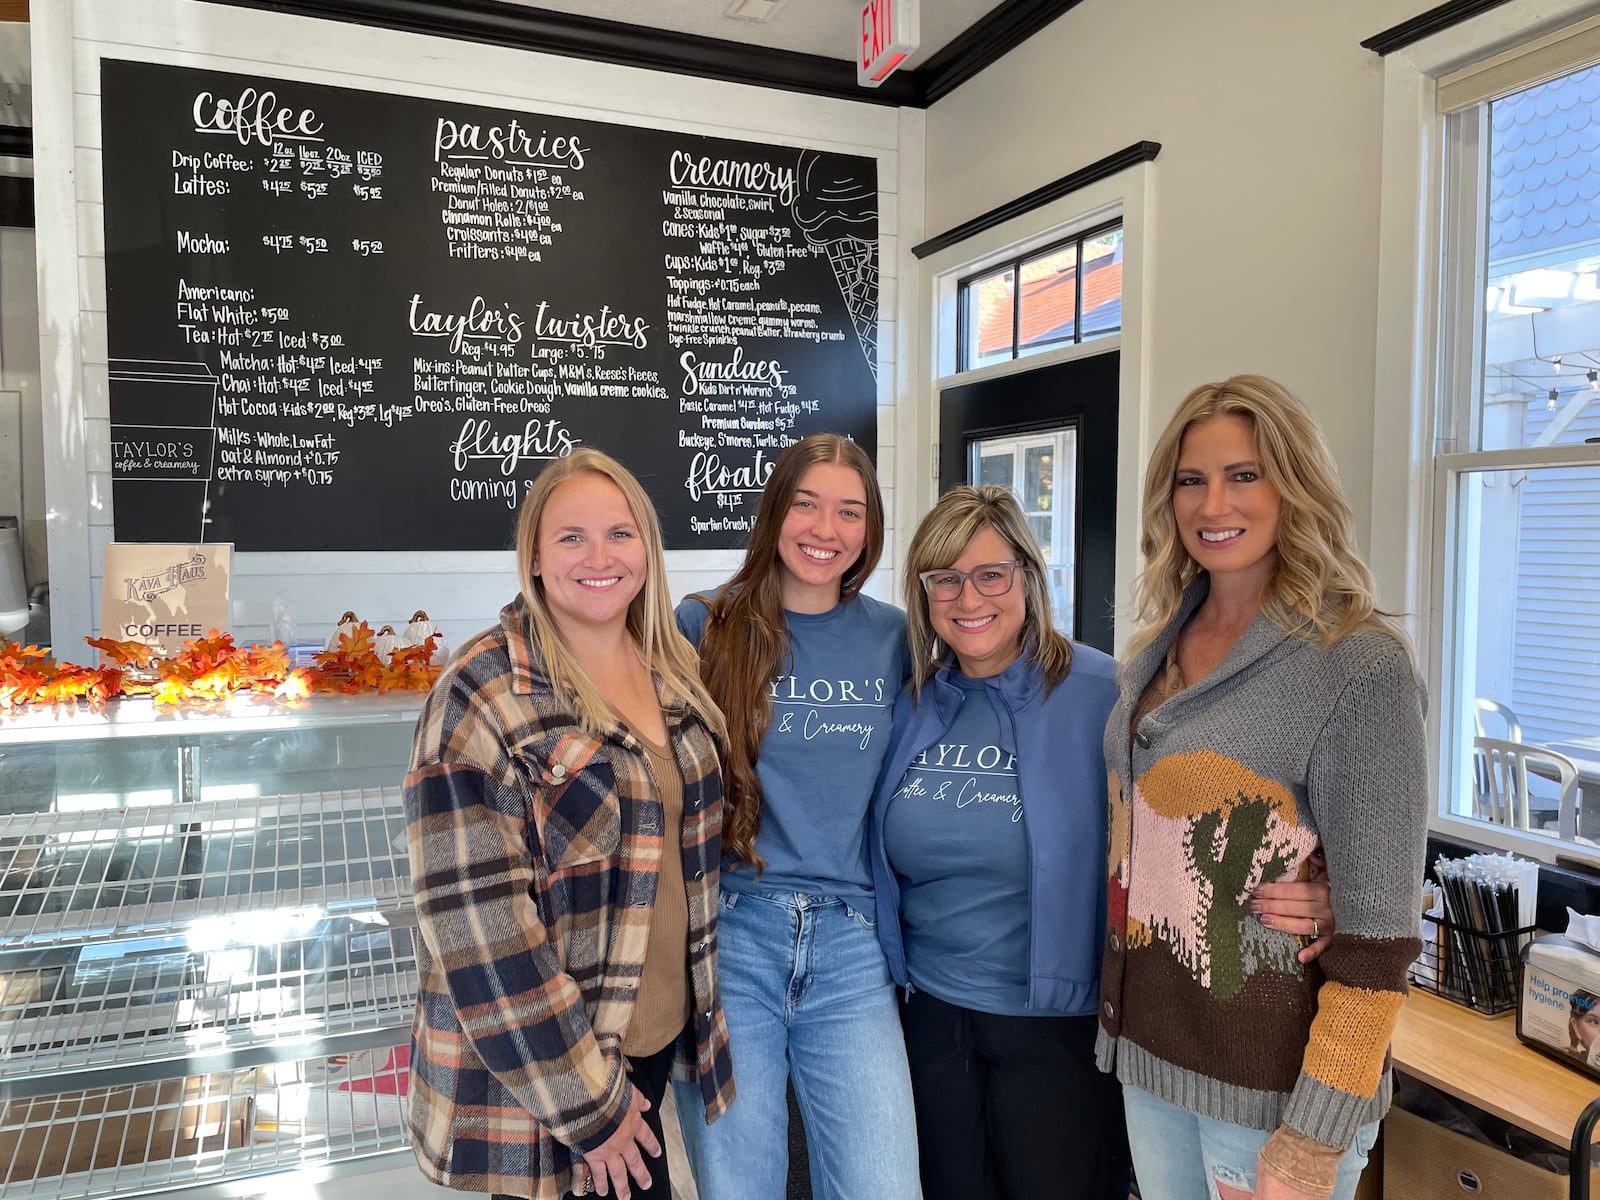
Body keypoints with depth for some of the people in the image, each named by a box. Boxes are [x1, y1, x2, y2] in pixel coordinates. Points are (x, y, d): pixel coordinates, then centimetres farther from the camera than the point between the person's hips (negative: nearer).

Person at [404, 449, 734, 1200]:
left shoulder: (675, 672, 1)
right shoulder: (483, 696, -19)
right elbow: (477, 921, -21)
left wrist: (700, 1013, 11)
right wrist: (585, 1099, -17)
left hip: (657, 1037, 6)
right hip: (535, 1072, -6)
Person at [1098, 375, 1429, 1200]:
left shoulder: (1359, 668, -17)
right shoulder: (1160, 648, 2)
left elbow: (1377, 932, -17)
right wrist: (1120, 1021, 13)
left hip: (1273, 1083, -6)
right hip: (1147, 1045, 6)